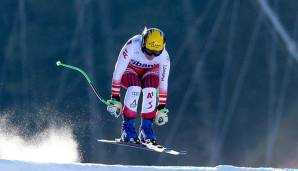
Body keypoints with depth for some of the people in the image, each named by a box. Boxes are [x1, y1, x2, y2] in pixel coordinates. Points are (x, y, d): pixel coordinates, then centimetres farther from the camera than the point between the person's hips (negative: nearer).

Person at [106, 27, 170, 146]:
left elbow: (163, 82, -14)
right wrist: (114, 98, -25)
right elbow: (118, 72, -27)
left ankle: (146, 130, -18)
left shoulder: (164, 57, -26)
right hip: (129, 72, -2)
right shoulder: (131, 46, -35)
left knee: (150, 91, -32)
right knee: (134, 88, -34)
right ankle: (128, 129, -25)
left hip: (148, 74, 2)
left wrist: (162, 107, -10)